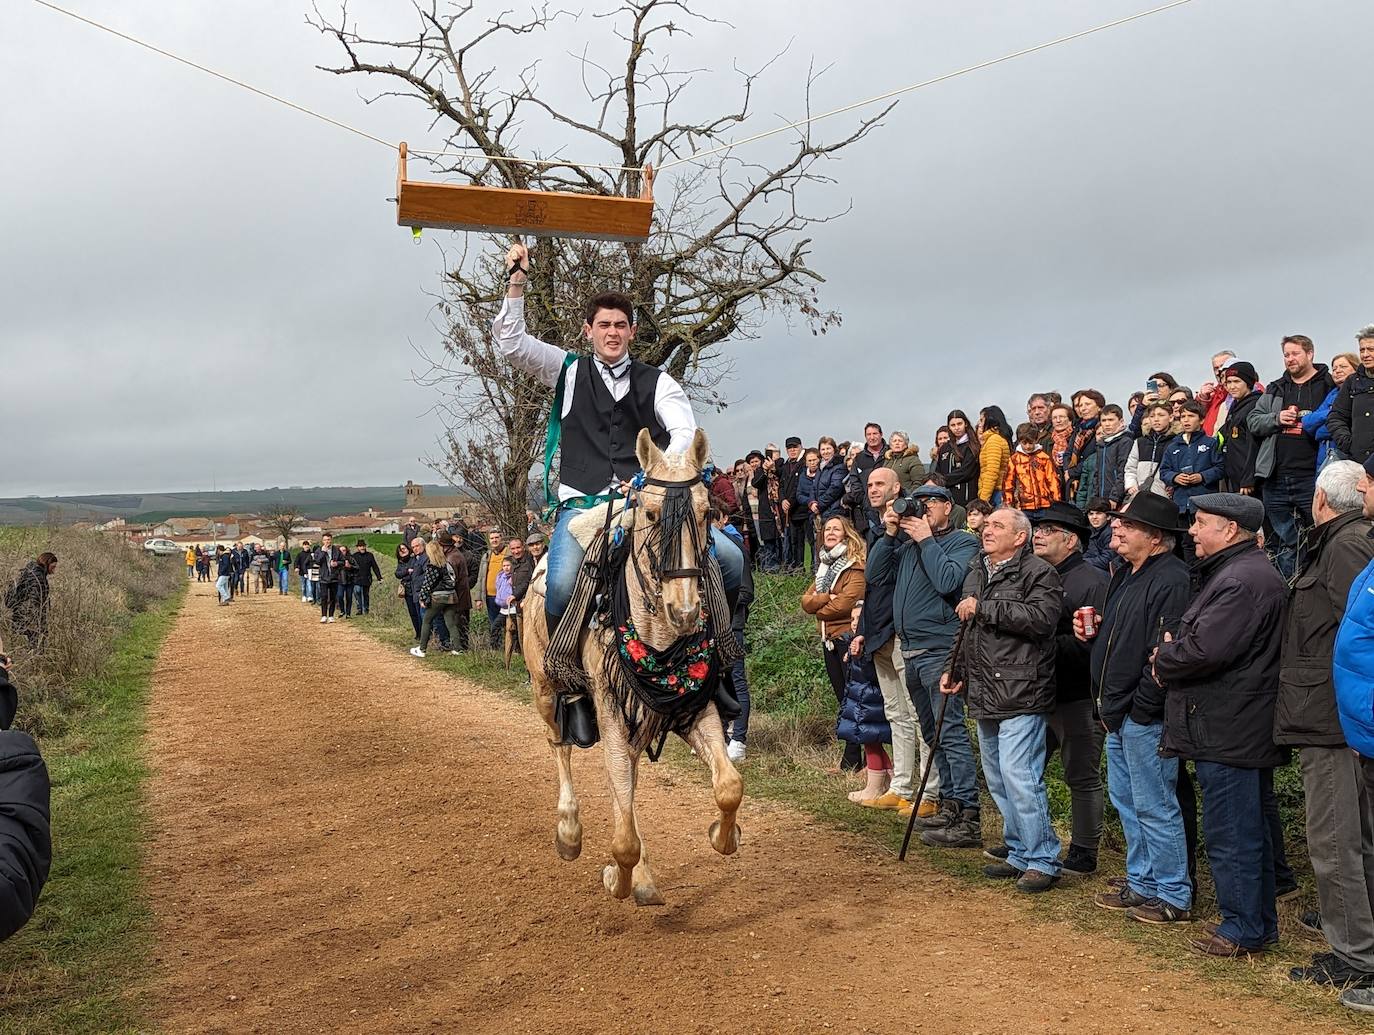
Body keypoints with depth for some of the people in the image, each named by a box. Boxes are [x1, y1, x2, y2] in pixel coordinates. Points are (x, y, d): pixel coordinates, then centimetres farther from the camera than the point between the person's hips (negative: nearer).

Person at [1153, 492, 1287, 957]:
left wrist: (1164, 658, -8)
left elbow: (1205, 650, -26)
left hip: (1229, 734, -11)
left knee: (1231, 835, -2)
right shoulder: (1234, 572, 17)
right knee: (1249, 831, 18)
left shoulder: (1241, 580, -20)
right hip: (1235, 730, 11)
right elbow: (1200, 640, 20)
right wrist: (1171, 656, 2)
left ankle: (1243, 929, 7)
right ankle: (1260, 921, 28)